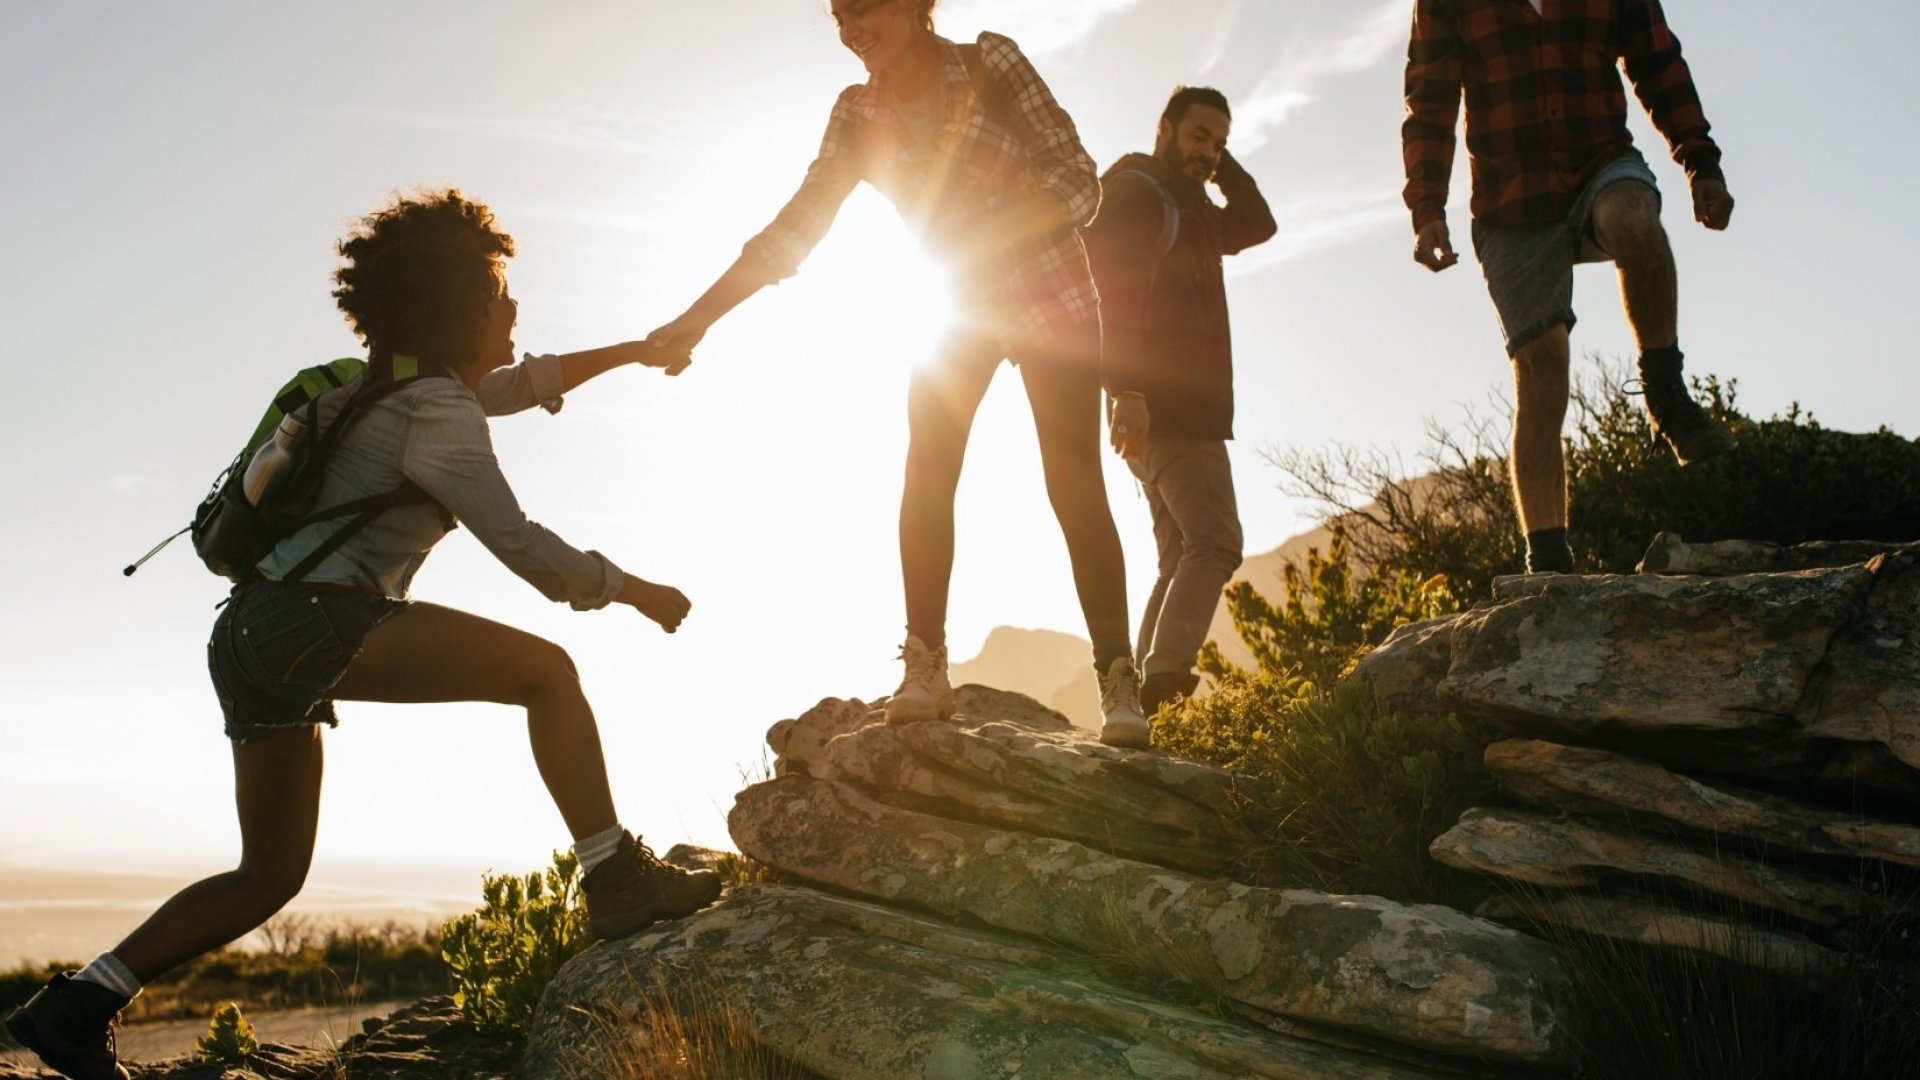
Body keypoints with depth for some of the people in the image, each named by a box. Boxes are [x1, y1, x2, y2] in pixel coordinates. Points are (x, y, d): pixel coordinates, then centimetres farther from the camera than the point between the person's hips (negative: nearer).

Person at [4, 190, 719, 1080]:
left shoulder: (407, 383, 21)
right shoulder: (435, 412, -8)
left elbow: (521, 385, 38)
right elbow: (517, 544, -13)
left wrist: (625, 352, 41)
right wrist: (627, 589, -2)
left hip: (252, 638, 10)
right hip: (315, 623, -10)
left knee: (269, 876, 16)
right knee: (544, 670, -9)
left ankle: (77, 1004, 14)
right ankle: (617, 881, -12)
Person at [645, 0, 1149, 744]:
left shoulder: (990, 62, -19)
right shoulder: (858, 113, -8)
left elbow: (1079, 184, -20)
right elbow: (797, 225, -11)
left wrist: (982, 234, -34)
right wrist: (698, 317, -20)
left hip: (1052, 299, -4)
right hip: (963, 304, 4)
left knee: (1074, 486, -11)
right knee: (926, 473, -11)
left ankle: (1118, 680, -9)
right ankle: (926, 668, -6)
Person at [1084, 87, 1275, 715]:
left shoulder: (1186, 210, 26)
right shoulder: (1135, 192, -4)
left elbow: (1257, 225, 30)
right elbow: (1107, 287, -18)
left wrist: (1221, 164, 17)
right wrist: (1126, 389, -29)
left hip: (1184, 409, 10)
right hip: (1158, 404, -10)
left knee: (1183, 559, 6)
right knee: (1214, 541, -21)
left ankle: (1148, 694, 3)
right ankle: (1165, 679, -30)